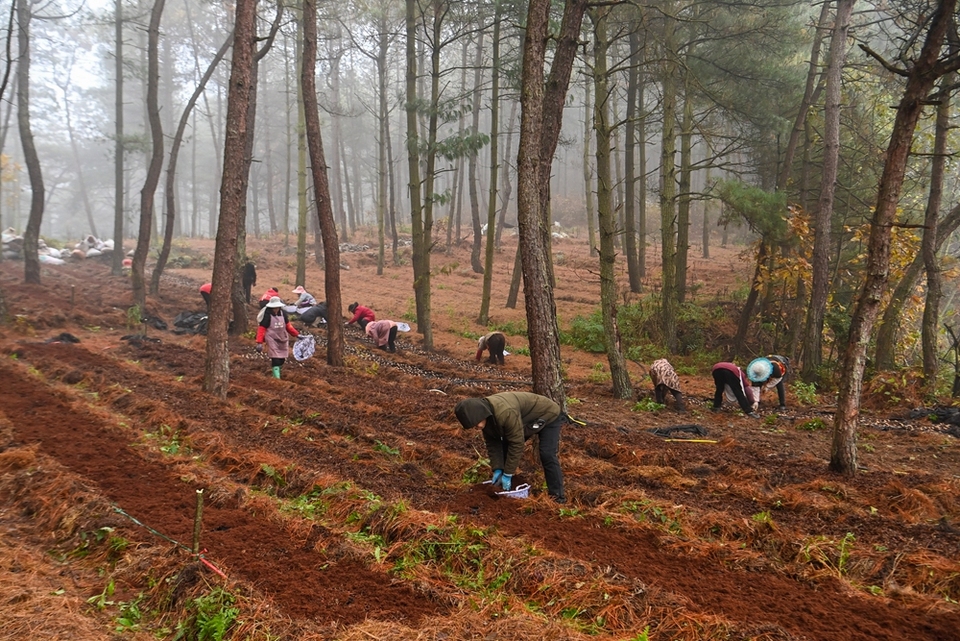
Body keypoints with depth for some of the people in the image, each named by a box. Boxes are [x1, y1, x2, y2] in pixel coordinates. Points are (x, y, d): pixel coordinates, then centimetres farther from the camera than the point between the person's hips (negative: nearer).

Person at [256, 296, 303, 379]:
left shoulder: (283, 313, 4)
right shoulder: (267, 315, -11)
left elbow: (288, 325, 15)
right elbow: (261, 329, -12)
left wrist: (297, 334, 11)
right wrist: (259, 343, -18)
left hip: (283, 339, 6)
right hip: (272, 340, -6)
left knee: (282, 359, 10)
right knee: (275, 359, -10)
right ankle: (277, 377, -9)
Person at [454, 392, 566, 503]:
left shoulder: (505, 413, -43)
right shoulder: (486, 415, -15)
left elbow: (516, 444, -36)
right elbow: (493, 444, -6)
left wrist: (508, 474, -28)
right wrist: (497, 469, -14)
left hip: (548, 417, -8)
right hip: (527, 420, 8)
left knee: (547, 455, -21)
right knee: (505, 448, 4)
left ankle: (557, 495, -9)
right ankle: (506, 490, 15)